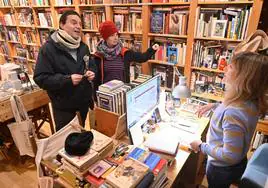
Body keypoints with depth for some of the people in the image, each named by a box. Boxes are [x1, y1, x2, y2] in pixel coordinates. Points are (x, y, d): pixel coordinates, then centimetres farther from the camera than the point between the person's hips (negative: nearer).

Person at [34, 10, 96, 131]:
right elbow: (41, 78, -20)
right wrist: (67, 79, -31)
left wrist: (92, 72, -8)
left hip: (84, 101, 6)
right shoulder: (49, 48, -16)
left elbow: (92, 65, 17)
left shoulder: (83, 46, 5)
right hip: (64, 106, -5)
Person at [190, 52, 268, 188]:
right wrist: (215, 106, 5)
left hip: (222, 168, -7)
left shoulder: (233, 113, -39)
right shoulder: (250, 101, -12)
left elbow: (230, 156, -33)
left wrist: (201, 147, -21)